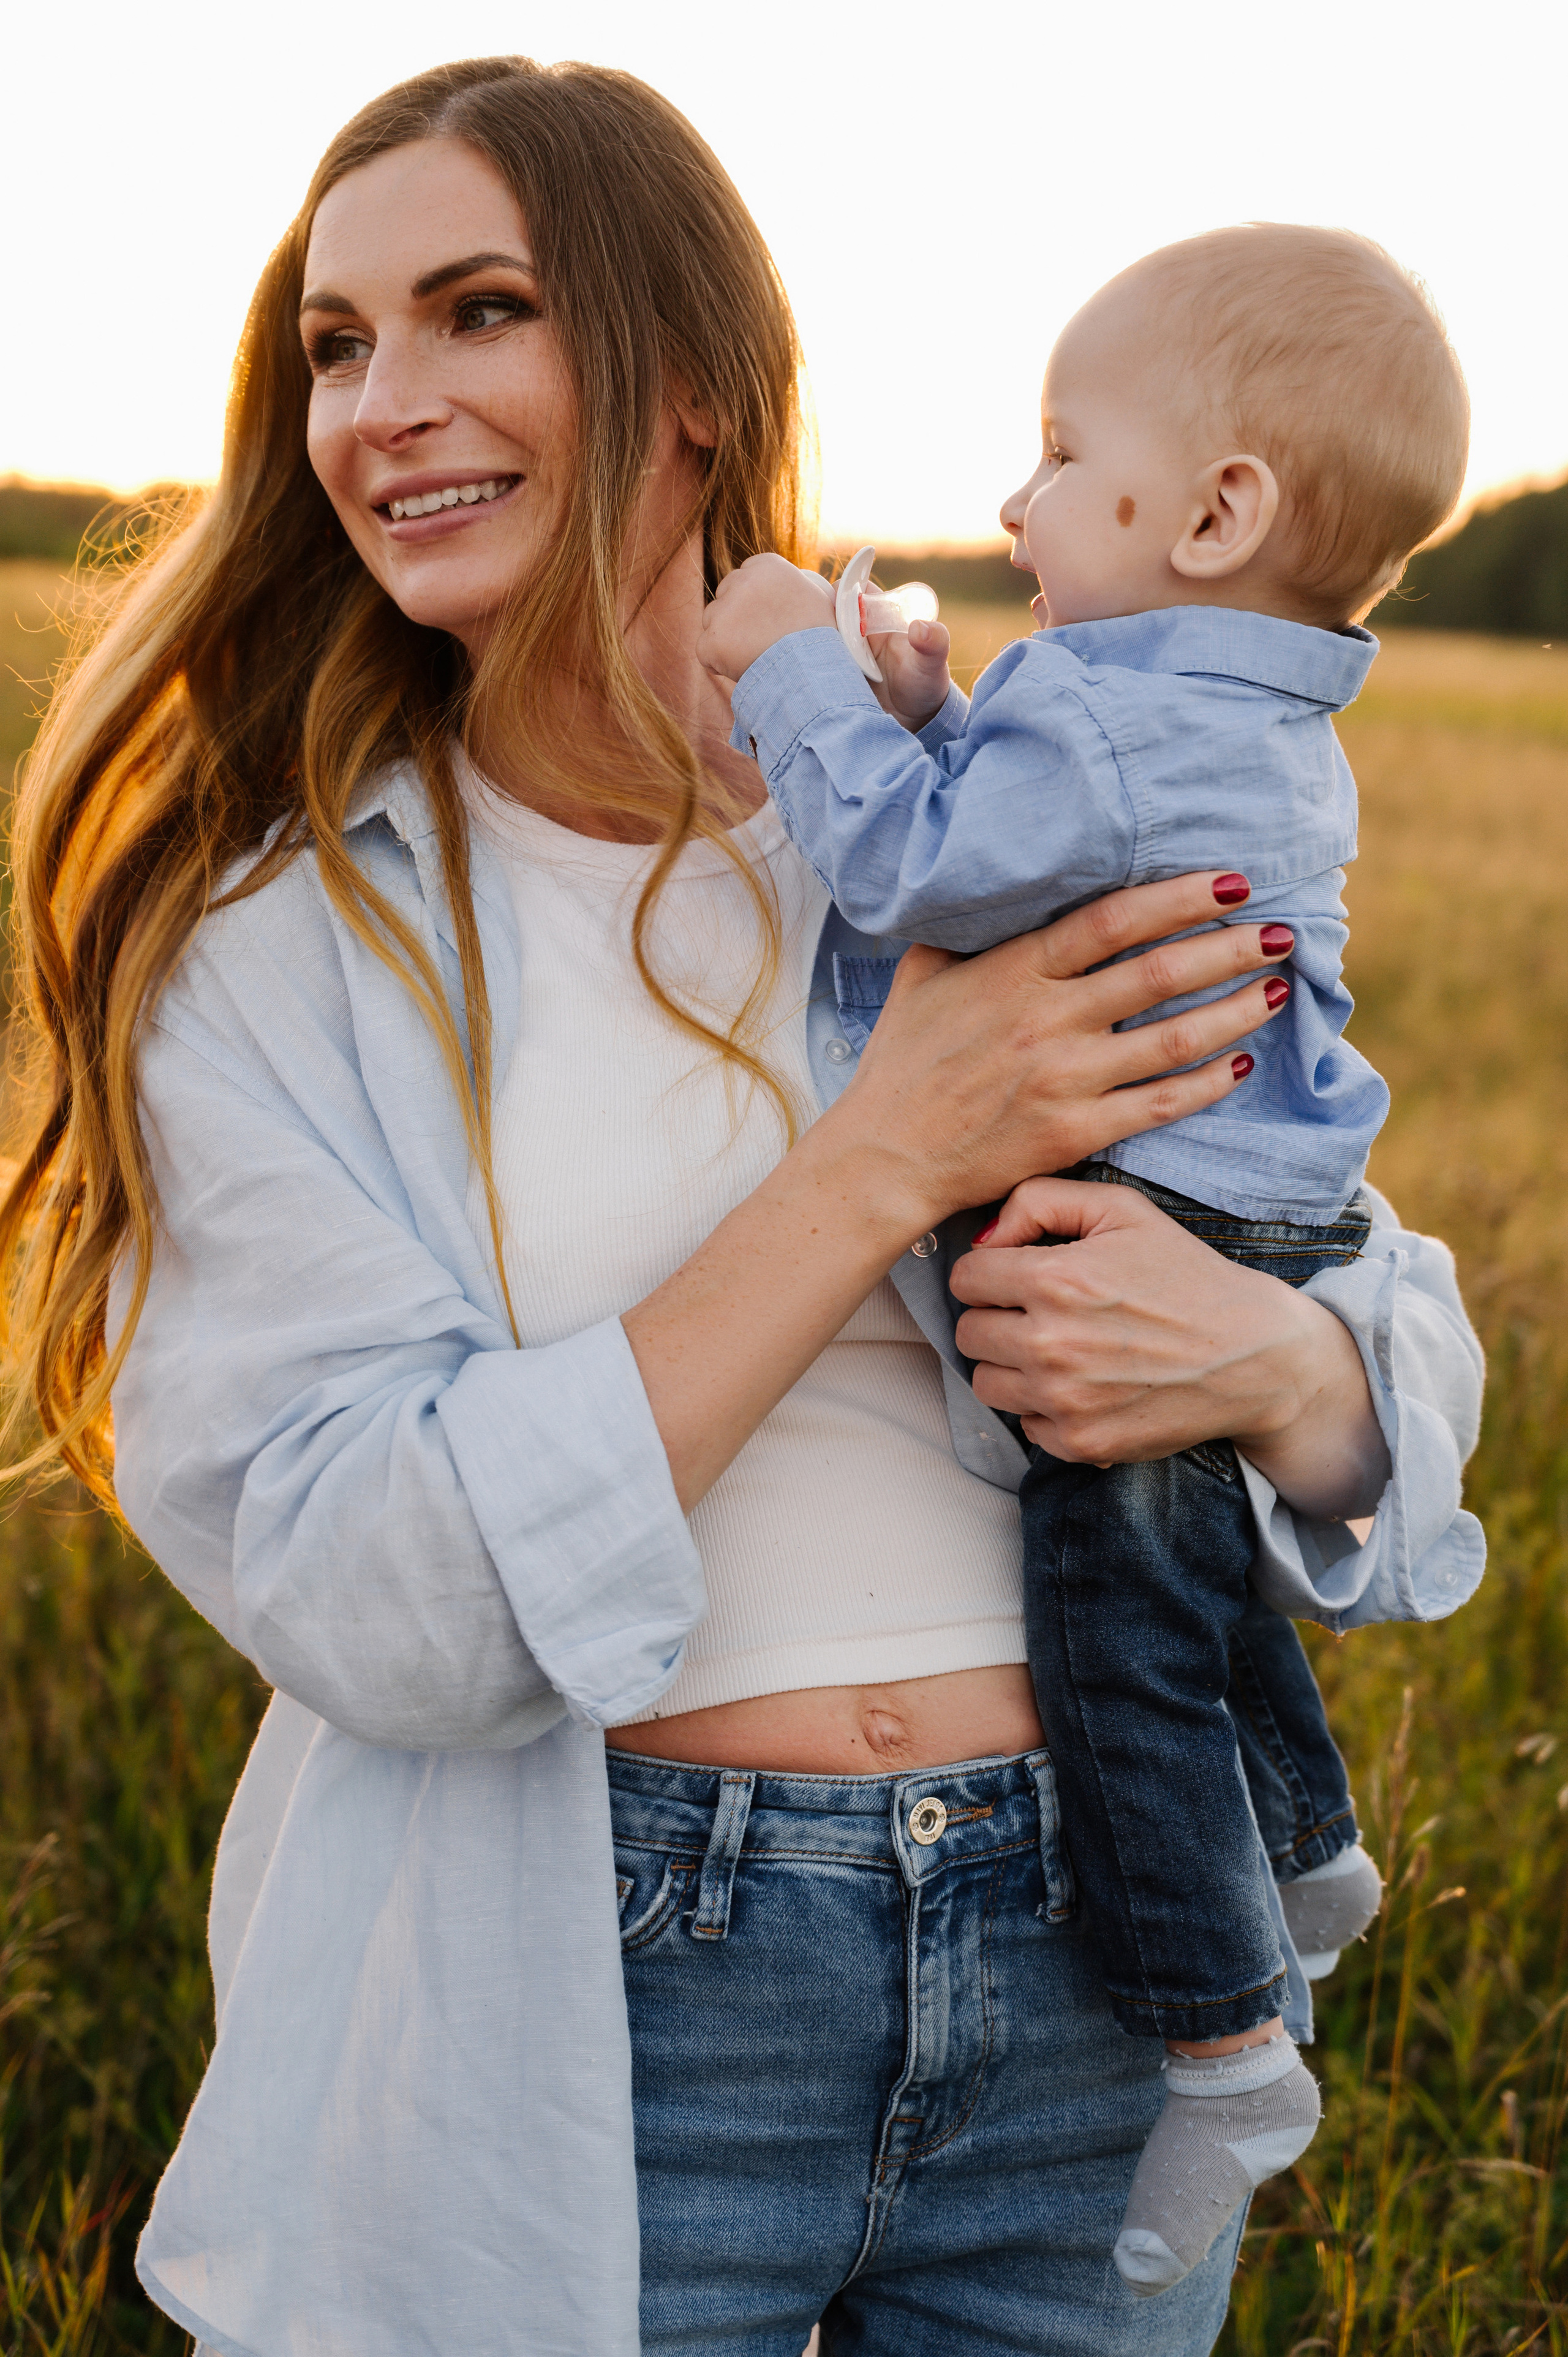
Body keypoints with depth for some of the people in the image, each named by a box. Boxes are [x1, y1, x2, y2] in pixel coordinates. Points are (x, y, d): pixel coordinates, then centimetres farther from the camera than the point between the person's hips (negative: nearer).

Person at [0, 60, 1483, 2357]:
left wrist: (1272, 1355, -19)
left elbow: (1406, 1337, 5)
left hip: (1089, 2002, 3)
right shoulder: (267, 940, -6)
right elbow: (370, 1600, -16)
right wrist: (881, 1167, -21)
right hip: (580, 2022, -2)